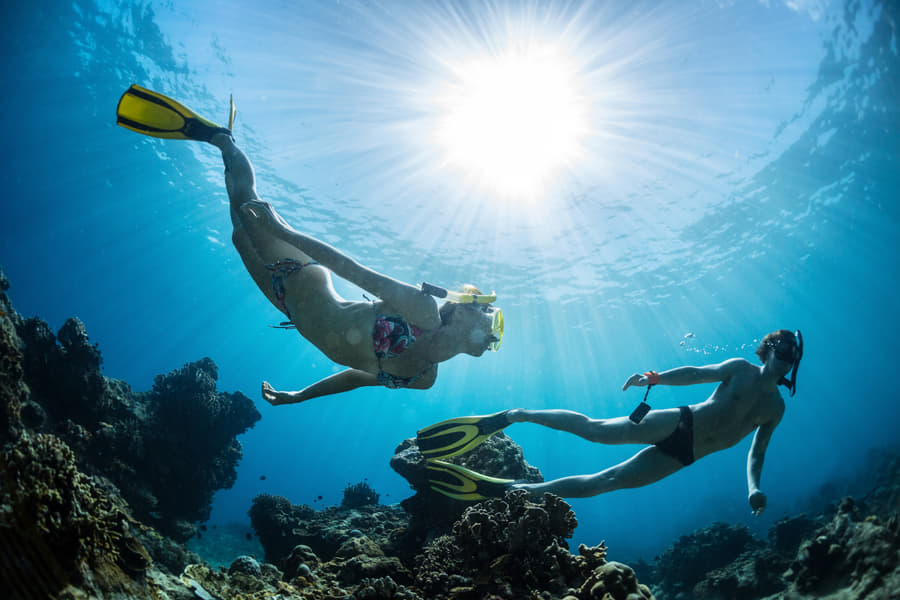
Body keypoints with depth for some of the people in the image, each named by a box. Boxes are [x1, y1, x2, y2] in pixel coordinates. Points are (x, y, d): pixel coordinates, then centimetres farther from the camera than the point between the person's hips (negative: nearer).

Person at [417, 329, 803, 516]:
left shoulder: (776, 407, 14)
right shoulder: (741, 369, 3)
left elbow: (757, 452, 18)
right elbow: (694, 373, -4)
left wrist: (754, 488, 0)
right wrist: (654, 378, -22)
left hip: (680, 455, 3)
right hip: (677, 425, -3)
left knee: (603, 482, -6)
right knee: (595, 430, -25)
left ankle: (512, 490, -7)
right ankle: (513, 415, -14)